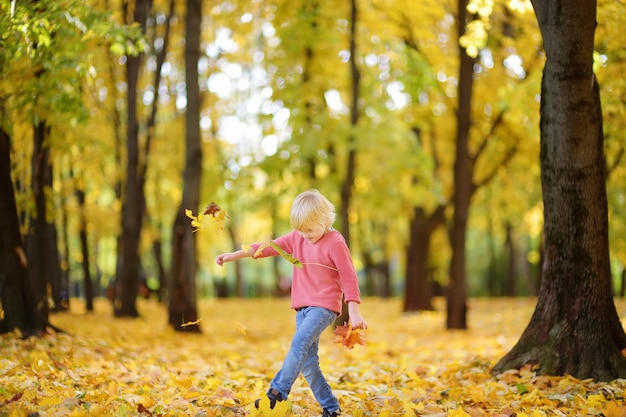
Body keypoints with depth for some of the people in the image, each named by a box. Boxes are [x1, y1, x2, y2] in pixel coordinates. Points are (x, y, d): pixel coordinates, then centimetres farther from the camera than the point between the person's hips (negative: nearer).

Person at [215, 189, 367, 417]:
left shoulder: (335, 243, -10)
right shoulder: (297, 238, 9)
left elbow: (349, 278, -11)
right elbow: (268, 247, 8)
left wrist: (354, 313, -15)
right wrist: (233, 255, 3)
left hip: (324, 306, -7)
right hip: (303, 307, 7)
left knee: (299, 342, -28)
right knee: (307, 361, 5)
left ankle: (277, 392, -29)